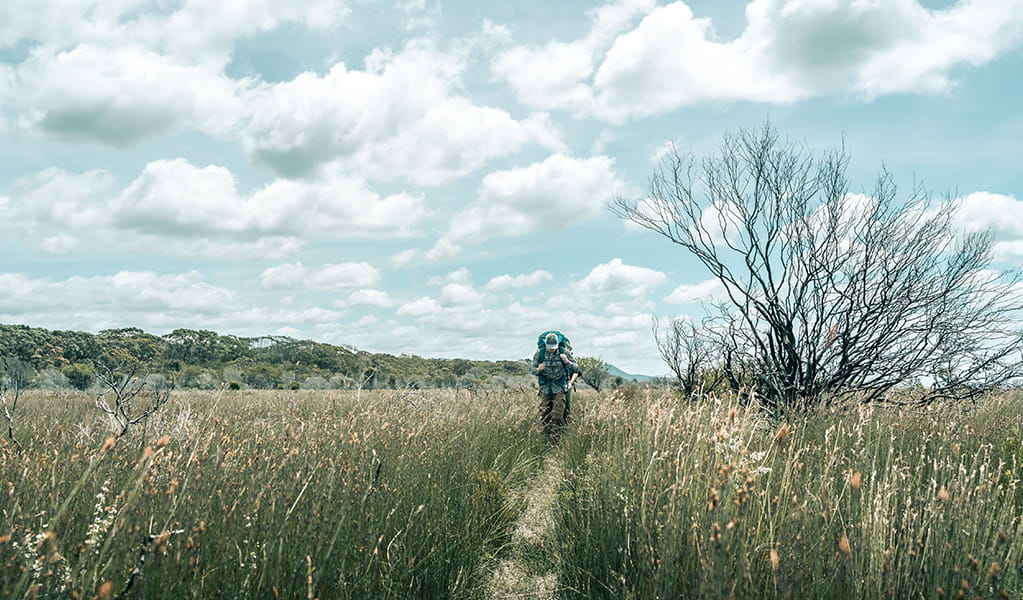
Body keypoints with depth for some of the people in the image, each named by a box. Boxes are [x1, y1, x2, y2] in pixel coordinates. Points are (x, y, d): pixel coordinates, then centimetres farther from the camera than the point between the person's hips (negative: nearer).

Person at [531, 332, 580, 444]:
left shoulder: (564, 352, -8)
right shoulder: (539, 353, -4)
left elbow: (576, 368, -6)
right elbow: (532, 369, 3)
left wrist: (567, 362, -25)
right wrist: (538, 370, -21)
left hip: (560, 387, -2)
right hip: (545, 387, 2)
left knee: (557, 416, -9)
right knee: (544, 416, 1)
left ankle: (553, 442, -4)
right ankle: (546, 439, 12)